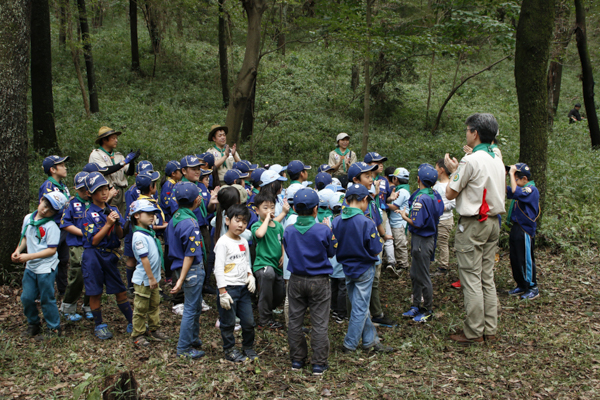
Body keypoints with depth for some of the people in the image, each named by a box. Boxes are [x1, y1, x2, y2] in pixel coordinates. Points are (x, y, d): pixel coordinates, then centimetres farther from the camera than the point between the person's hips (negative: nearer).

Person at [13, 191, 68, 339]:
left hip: (46, 268, -6)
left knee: (47, 299, 3)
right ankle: (33, 325, 29)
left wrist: (29, 256, -20)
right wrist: (18, 250, 0)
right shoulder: (28, 218, 5)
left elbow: (51, 250, -17)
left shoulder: (51, 226, -15)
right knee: (26, 298, 8)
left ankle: (54, 328, 19)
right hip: (30, 267, 6)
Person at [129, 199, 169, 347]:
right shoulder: (139, 236, -23)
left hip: (153, 277, 9)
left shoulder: (150, 231, 5)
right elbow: (144, 259, -23)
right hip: (143, 279, -9)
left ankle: (154, 329, 32)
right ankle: (137, 335, 16)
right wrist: (151, 278, -19)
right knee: (141, 308, 4)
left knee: (155, 304, 19)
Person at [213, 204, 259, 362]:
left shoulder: (244, 242, 10)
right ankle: (229, 350, 21)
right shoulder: (223, 242, -12)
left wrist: (250, 275, 3)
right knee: (228, 322, 4)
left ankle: (248, 348, 28)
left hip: (243, 288, 7)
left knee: (249, 321, 10)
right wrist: (222, 292, -18)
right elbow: (218, 268, -15)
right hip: (229, 288, -6)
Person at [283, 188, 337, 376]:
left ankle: (297, 359, 23)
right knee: (319, 323, 5)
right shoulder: (323, 230, -15)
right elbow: (331, 252, -1)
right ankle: (319, 363, 10)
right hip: (319, 281, -3)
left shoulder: (289, 231, -6)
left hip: (296, 281, 3)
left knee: (295, 321, 14)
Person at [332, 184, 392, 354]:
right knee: (360, 308, 7)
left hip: (347, 269, 5)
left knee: (360, 307, 16)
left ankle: (370, 340, 24)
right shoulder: (366, 222, -21)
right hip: (364, 269, -5)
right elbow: (376, 250, -17)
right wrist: (381, 242, 3)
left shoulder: (336, 221, -6)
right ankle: (350, 345, 14)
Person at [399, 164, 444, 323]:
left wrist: (405, 217, -7)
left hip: (421, 241, -9)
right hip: (429, 237, 9)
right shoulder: (435, 195, 3)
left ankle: (428, 311, 15)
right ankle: (416, 306, 29)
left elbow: (417, 224, -24)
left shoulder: (420, 198, -24)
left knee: (423, 277, 3)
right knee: (415, 275, 18)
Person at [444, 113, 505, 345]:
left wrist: (453, 170, 6)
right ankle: (490, 329, 18)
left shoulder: (471, 161, -17)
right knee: (487, 278, 13)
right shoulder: (496, 158, 8)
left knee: (471, 278, -2)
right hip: (493, 223, 8)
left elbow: (450, 193, -11)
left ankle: (474, 332, 2)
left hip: (473, 224, -8)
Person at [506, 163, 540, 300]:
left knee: (526, 260, -2)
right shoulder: (522, 189, 13)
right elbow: (505, 190, 13)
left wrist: (512, 174, -24)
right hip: (516, 228, 9)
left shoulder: (532, 190, -15)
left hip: (526, 230, -9)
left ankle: (533, 288, 9)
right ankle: (521, 286, 25)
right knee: (515, 259, 13)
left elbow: (515, 192, -32)